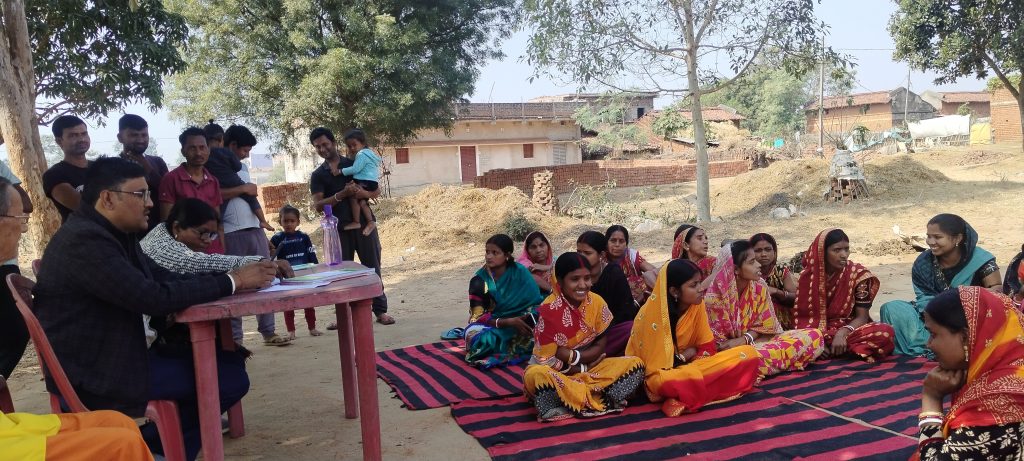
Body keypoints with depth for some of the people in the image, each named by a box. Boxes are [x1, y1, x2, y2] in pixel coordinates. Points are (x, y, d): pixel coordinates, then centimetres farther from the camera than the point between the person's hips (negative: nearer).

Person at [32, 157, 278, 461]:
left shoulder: (114, 233, 9)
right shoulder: (85, 239, -21)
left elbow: (165, 279, 7)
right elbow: (154, 297, -27)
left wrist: (236, 278, -6)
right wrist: (233, 281, -19)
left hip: (113, 358, 10)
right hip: (95, 377, -10)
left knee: (228, 361, 7)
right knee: (231, 375, -13)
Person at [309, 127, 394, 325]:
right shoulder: (317, 175, 8)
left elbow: (376, 191, 6)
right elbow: (318, 205, -4)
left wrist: (358, 191, -14)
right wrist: (342, 194, -17)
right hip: (339, 228, 1)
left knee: (373, 267, 1)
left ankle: (380, 310, 8)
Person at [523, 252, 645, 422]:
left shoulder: (597, 302, -6)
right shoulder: (549, 309, -19)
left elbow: (600, 346, -3)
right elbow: (548, 358, -17)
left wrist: (572, 356, -17)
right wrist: (581, 367, -16)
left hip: (589, 367, 5)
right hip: (555, 370, -5)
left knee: (635, 365, -15)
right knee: (535, 376, -39)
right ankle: (597, 399, -25)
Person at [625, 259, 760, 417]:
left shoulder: (696, 305, -6)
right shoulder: (652, 314, -23)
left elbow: (707, 349, -1)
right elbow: (655, 367, -20)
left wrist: (684, 356, -19)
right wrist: (688, 353, -14)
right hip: (662, 375, -7)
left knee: (748, 354, -13)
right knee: (690, 378, -44)